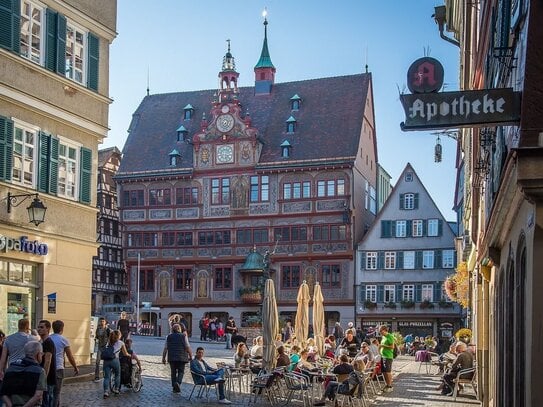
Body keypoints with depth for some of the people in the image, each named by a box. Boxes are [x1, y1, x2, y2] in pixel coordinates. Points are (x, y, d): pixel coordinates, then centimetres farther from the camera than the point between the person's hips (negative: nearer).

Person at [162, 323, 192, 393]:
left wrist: (163, 358, 12)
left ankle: (174, 387, 12)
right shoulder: (183, 336, -2)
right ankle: (178, 382, -18)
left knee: (173, 372, 11)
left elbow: (165, 348, 6)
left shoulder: (168, 337, 6)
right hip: (181, 357, -2)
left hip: (172, 357, 2)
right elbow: (187, 347, -5)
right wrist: (190, 356, 4)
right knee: (181, 371, 7)